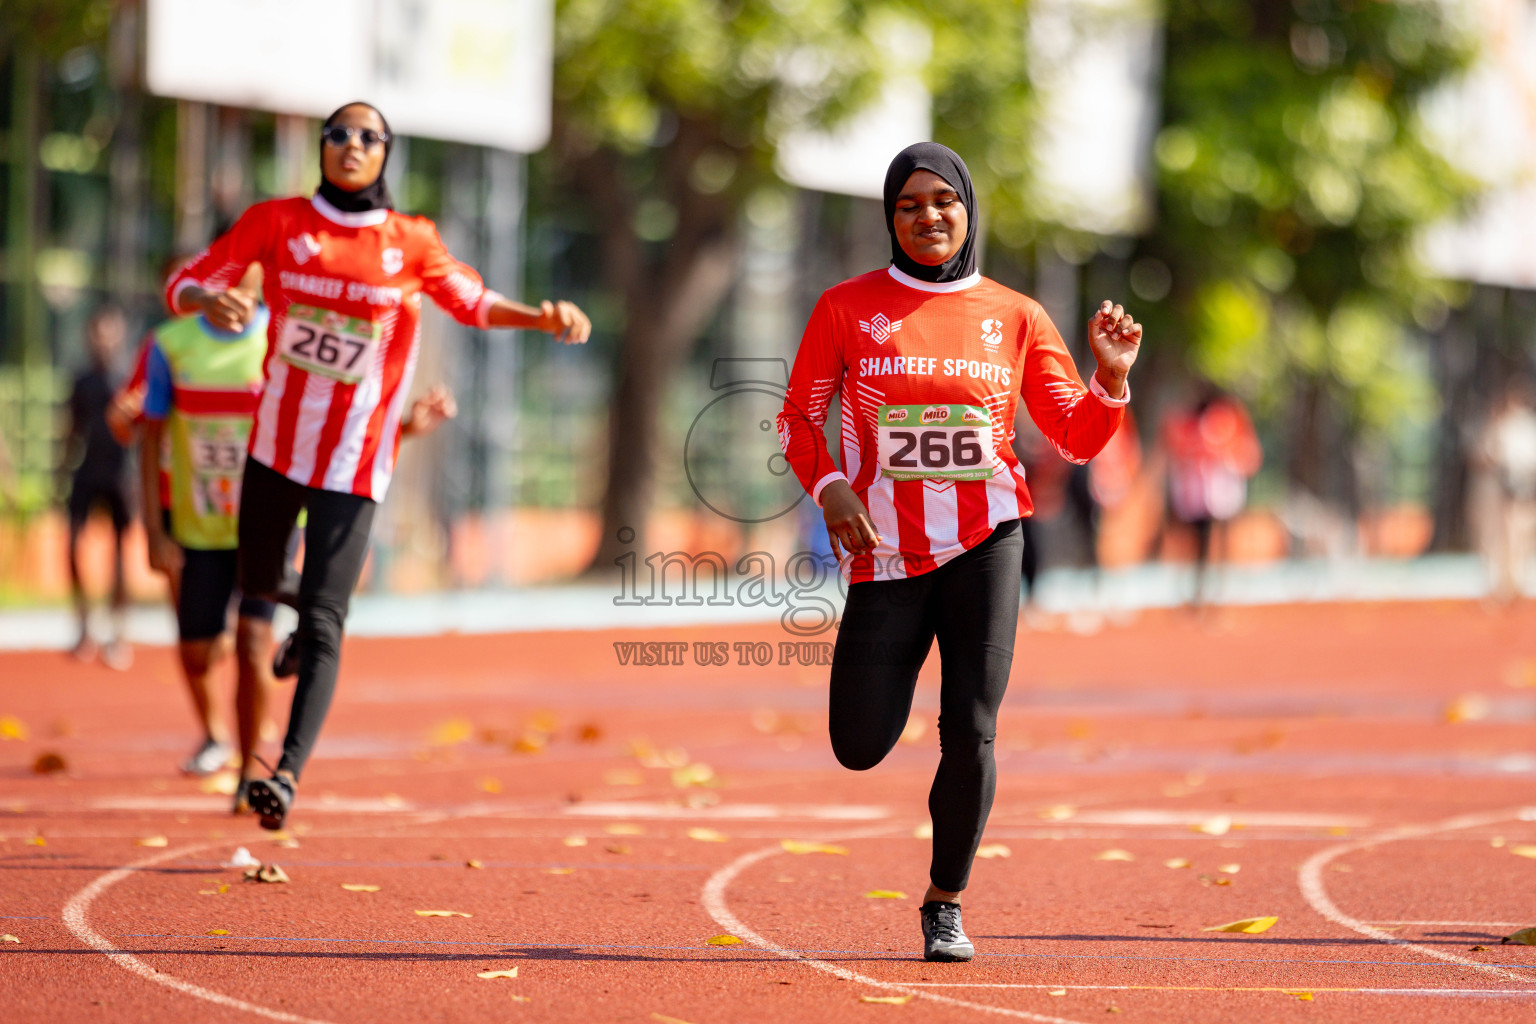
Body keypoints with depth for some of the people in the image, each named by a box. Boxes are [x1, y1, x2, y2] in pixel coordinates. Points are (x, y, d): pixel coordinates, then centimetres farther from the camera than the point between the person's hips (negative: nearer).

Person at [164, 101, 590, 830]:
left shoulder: (410, 244, 1)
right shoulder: (277, 222, 1)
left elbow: (474, 303, 14)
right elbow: (185, 283, 2)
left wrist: (543, 317, -5)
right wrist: (209, 301, -23)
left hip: (353, 467, -2)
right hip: (273, 448, 2)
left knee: (321, 624, -13)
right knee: (255, 593, 12)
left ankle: (289, 773, -20)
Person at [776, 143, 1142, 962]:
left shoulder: (1015, 318, 7)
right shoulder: (848, 308, 3)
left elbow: (1077, 439, 8)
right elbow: (797, 418, 8)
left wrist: (1112, 378, -10)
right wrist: (829, 488, -10)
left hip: (985, 541, 0)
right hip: (885, 551, 0)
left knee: (970, 733, -8)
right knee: (861, 748, -2)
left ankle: (945, 905, 12)